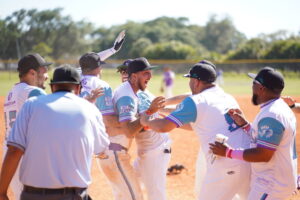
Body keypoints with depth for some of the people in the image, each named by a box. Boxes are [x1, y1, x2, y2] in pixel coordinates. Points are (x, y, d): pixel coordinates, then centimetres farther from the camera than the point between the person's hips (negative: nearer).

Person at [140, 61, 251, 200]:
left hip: (226, 168, -6)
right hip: (251, 161, 6)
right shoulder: (229, 98, 19)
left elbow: (163, 127, -5)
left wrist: (146, 121, 16)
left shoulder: (195, 101, -3)